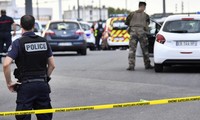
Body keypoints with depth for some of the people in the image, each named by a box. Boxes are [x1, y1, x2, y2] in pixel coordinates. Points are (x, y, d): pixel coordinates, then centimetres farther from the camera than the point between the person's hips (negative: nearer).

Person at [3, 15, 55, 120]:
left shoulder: (18, 43, -8)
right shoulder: (44, 41, 5)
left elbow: (6, 64, -19)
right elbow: (52, 65, 7)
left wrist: (9, 83, -8)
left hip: (26, 85, -4)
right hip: (42, 85, 4)